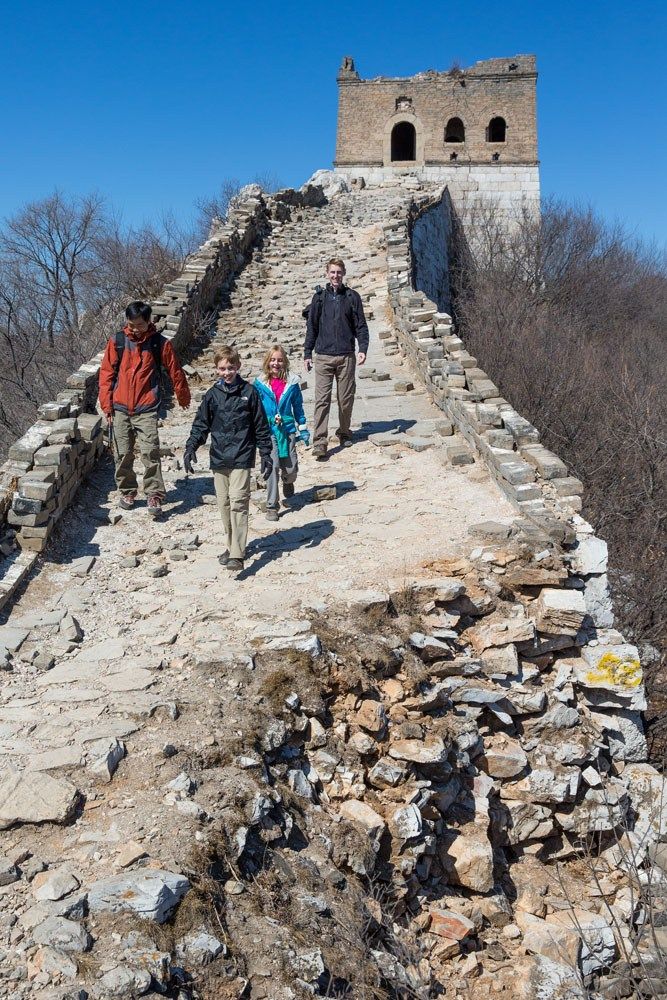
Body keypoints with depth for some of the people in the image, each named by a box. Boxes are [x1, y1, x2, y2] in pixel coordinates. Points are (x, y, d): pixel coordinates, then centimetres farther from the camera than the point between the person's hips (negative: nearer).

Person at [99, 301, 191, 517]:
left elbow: (175, 372, 11)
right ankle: (127, 492, 23)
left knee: (150, 452, -12)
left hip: (147, 409, -2)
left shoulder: (160, 343, -1)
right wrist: (106, 404, 2)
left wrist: (183, 397, 23)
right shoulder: (117, 341, 3)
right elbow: (106, 373, 7)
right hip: (120, 409, 2)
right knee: (122, 454, 7)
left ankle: (154, 496, -5)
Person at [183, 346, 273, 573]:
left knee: (238, 502, -12)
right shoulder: (212, 395, 7)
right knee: (224, 503, 9)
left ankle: (237, 555, -15)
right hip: (218, 458, 4)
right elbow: (201, 424, 12)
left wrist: (266, 454, 2)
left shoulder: (249, 392, 1)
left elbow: (261, 426, 4)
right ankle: (232, 545, 24)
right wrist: (191, 447, -1)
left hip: (242, 457, -4)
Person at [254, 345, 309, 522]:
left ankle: (288, 482, 41)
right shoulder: (260, 384, 0)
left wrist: (303, 430, 10)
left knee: (291, 468, 3)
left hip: (287, 429, 1)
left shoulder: (292, 383, 2)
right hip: (268, 431, -1)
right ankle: (271, 506, 0)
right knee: (272, 466, -9)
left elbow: (298, 408, 10)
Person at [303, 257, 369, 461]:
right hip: (323, 356, 0)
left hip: (346, 356, 0)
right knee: (322, 400, -8)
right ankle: (319, 442, -11)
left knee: (346, 399, 7)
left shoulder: (352, 296, 6)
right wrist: (307, 353, 8)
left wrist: (363, 348, -8)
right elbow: (312, 327, 12)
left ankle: (344, 433, 26)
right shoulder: (320, 297, 8)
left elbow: (361, 325, 6)